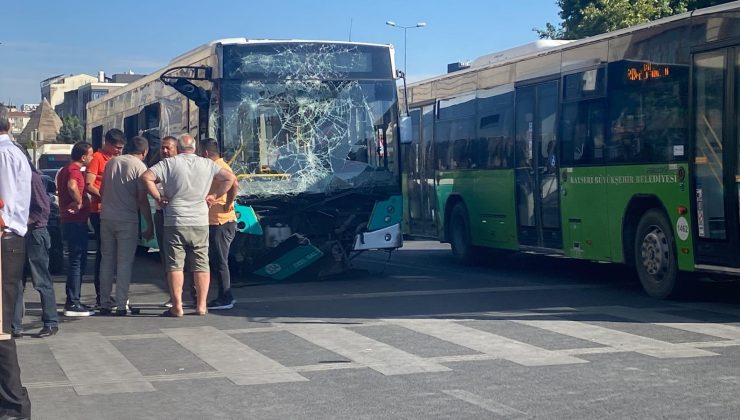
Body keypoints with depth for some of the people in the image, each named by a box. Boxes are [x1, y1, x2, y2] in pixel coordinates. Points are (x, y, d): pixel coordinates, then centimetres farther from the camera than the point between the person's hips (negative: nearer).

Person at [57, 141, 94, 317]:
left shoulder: (65, 170, 17)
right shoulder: (74, 170, -16)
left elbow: (61, 190, 31)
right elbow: (72, 186, -38)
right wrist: (79, 202, -24)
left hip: (69, 221, 10)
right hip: (76, 221, -10)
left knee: (77, 261, 15)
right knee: (77, 261, -8)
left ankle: (73, 301, 20)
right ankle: (72, 304, -7)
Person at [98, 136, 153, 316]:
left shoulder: (111, 162, 11)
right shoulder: (139, 167, -7)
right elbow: (142, 200, -11)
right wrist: (150, 225, -5)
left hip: (106, 218, 5)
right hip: (127, 220, -5)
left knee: (107, 261, 12)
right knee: (124, 263, 0)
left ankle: (104, 304, 13)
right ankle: (121, 305, -2)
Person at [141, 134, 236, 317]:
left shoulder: (169, 163, -2)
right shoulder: (207, 164, 6)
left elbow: (146, 177, -11)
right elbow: (230, 178, 6)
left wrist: (158, 197, -3)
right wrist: (213, 195, 7)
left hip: (174, 222, -2)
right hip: (200, 223, 2)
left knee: (175, 265, 2)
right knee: (201, 265, 10)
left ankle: (177, 307, 0)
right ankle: (201, 306, 10)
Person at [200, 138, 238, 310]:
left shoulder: (220, 167, -15)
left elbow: (234, 185, -31)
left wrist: (228, 205, -22)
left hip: (221, 222, -10)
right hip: (214, 222, 10)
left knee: (219, 261, -4)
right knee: (216, 260, 14)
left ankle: (225, 299, 2)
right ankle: (226, 296, 20)